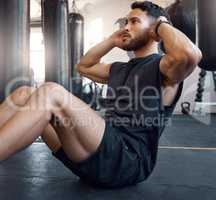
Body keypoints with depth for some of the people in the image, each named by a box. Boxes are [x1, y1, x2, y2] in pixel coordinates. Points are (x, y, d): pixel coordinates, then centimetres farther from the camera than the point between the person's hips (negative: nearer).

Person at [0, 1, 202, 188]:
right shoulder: (119, 68, 25)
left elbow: (189, 54, -22)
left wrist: (163, 24, -2)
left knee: (51, 94, -27)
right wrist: (112, 41, 30)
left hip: (128, 160, -7)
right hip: (96, 154, 8)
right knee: (24, 95, -4)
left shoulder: (163, 67, 2)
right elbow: (83, 66, 39)